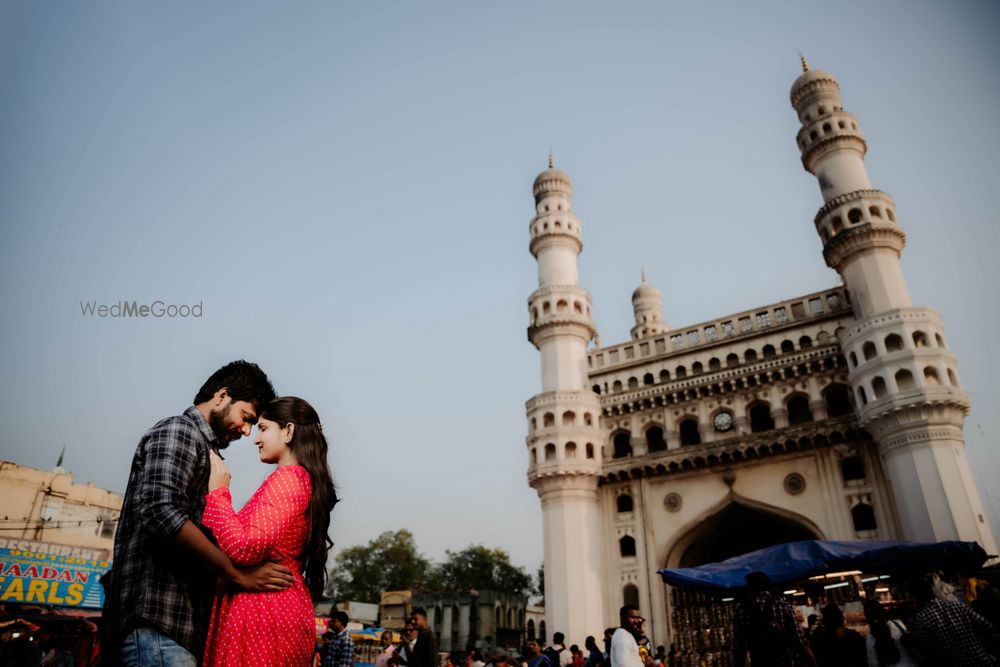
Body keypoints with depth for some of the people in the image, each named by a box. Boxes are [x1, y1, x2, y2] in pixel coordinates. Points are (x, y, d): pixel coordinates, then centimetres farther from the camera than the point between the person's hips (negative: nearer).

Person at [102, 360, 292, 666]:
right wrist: (238, 574, -16)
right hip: (156, 621, -10)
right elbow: (162, 514, -22)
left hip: (179, 622, 10)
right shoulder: (178, 430, -7)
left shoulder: (201, 447, 22)